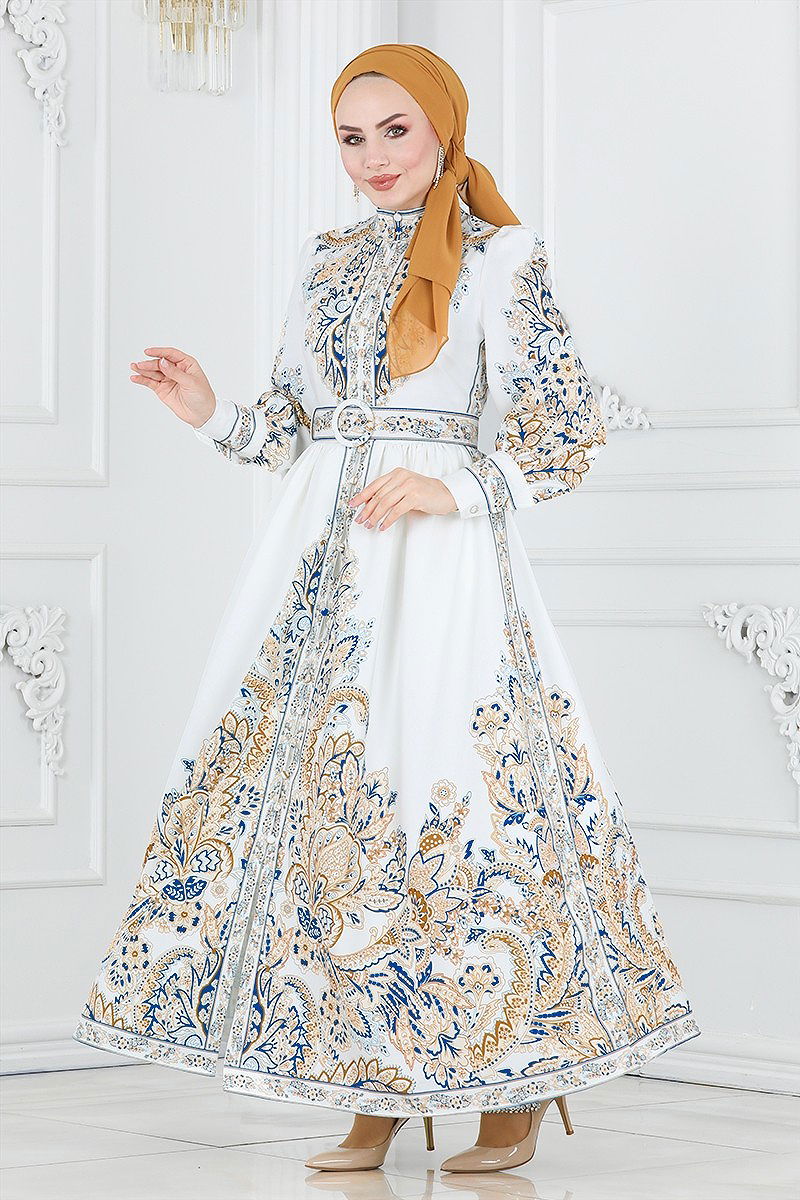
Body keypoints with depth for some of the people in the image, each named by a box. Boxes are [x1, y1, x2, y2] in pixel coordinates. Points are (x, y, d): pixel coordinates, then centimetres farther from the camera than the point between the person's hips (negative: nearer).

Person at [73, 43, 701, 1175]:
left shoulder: (501, 257, 0)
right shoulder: (327, 261, 16)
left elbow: (568, 437, -4)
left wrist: (456, 489, -17)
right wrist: (213, 412, 2)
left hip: (440, 543, -5)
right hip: (321, 550, 5)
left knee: (451, 785, -9)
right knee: (327, 785, 0)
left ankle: (518, 1091, 4)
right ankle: (374, 1093, 7)